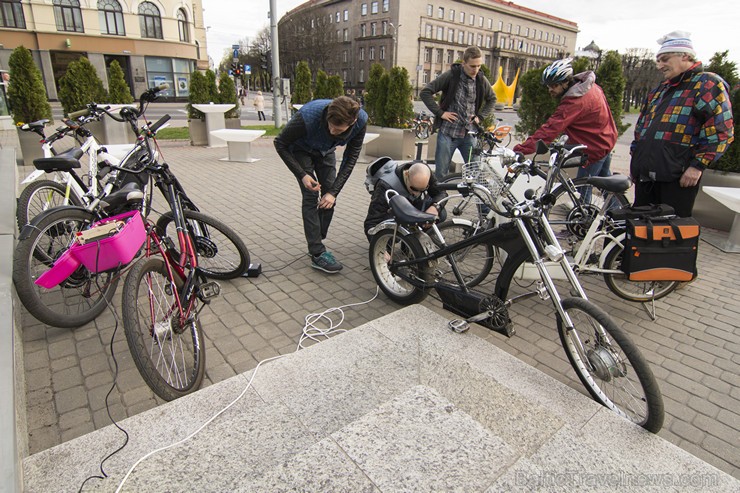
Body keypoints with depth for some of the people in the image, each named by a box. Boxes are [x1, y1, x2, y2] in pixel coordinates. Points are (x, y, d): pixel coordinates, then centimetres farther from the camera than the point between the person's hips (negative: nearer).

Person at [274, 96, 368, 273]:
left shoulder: (360, 120, -31)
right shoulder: (308, 117, -41)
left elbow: (351, 158, -19)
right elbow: (280, 144, -24)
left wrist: (333, 191, -24)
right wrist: (302, 175, -30)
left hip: (325, 151, 4)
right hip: (301, 150, -4)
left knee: (329, 199, -2)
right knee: (311, 197, -14)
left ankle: (316, 244, 17)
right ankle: (317, 254, -10)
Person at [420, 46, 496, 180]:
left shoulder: (481, 80, 3)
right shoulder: (451, 75, -8)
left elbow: (492, 99, 21)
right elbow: (425, 92, -8)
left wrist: (480, 116, 7)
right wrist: (440, 112, -12)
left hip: (469, 134, 3)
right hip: (448, 132, -3)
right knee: (441, 173, 2)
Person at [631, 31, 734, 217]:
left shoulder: (708, 84, -1)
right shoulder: (660, 90, 24)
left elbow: (721, 131, -10)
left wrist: (698, 165, -16)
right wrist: (636, 159, 21)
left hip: (678, 178, -7)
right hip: (645, 175, 8)